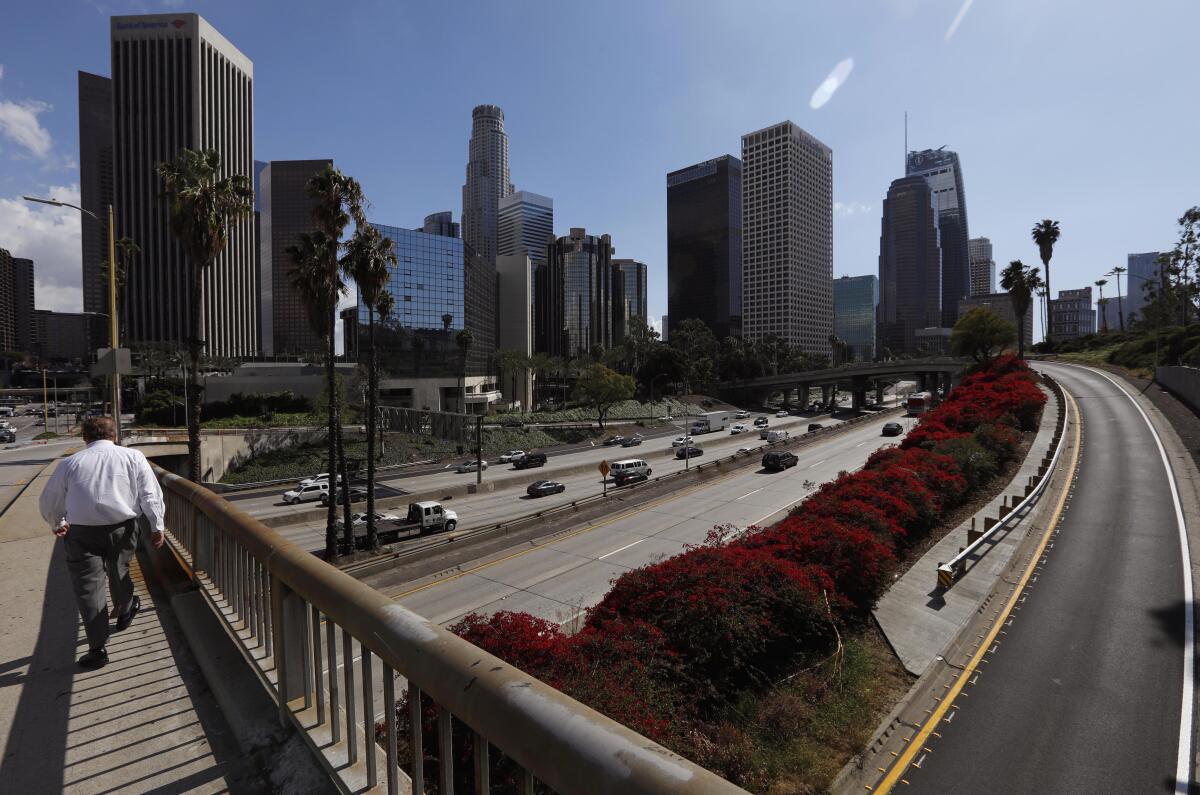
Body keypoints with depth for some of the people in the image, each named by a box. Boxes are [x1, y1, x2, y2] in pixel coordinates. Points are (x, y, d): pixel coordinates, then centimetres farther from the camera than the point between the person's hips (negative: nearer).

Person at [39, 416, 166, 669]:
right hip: (122, 527, 1)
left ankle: (97, 648, 8)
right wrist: (157, 527, 2)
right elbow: (150, 494, -3)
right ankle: (124, 612, 48)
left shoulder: (70, 463, 5)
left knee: (88, 586, 5)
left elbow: (48, 502, 16)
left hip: (81, 532, 0)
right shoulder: (133, 457, 2)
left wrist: (57, 524, 35)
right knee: (119, 572, 23)